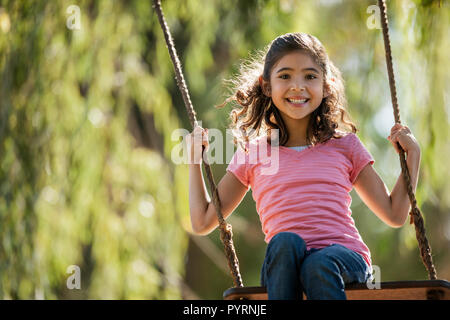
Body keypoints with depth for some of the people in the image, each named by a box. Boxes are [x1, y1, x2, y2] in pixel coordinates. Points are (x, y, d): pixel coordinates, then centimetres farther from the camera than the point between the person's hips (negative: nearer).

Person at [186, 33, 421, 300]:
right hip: (283, 267, 0)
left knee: (320, 264, -35)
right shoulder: (251, 153, 17)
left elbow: (395, 215, 21)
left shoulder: (344, 146, 18)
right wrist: (195, 158, 17)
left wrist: (412, 154, 15)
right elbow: (203, 223, 21)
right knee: (285, 241, -34)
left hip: (345, 258, 0)